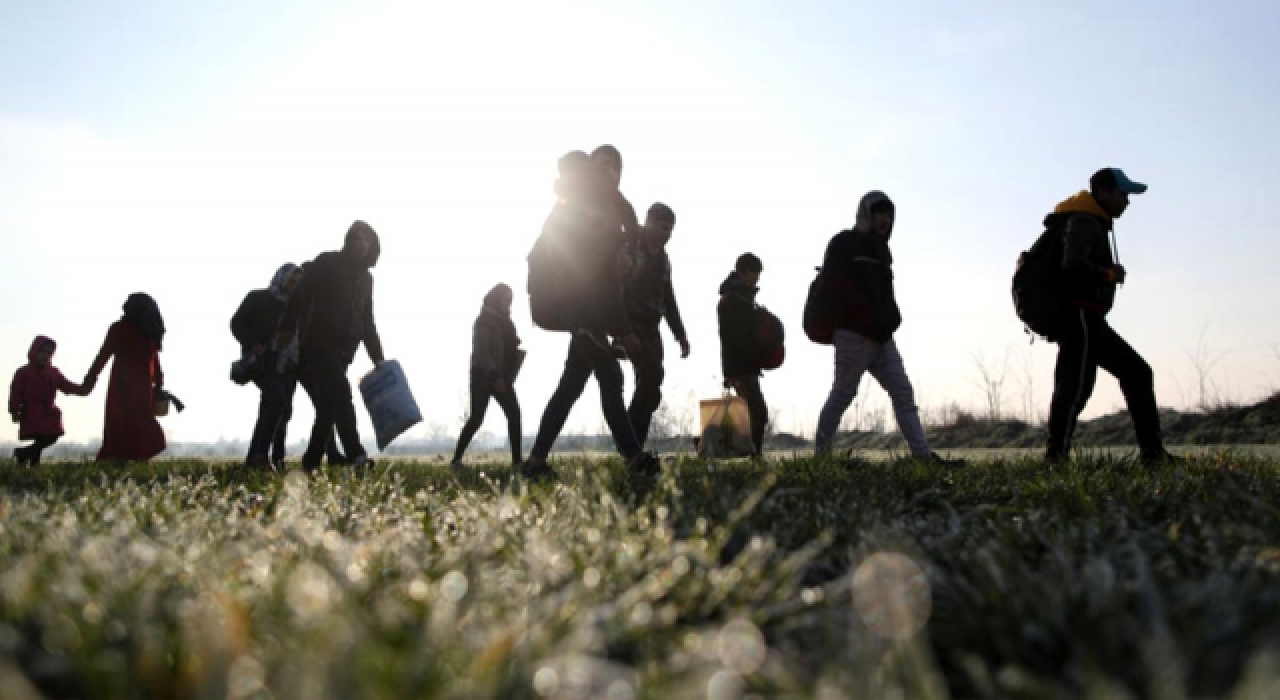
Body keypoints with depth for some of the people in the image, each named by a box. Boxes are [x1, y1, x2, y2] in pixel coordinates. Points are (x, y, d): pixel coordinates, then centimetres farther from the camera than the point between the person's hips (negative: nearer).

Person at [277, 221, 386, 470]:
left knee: (329, 406, 5)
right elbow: (299, 295, -6)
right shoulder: (328, 262, 1)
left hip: (343, 350, 6)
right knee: (341, 393, -21)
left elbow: (367, 322, 20)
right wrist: (286, 329, -16)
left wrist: (378, 359, 15)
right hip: (318, 344, -6)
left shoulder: (365, 278, 17)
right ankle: (355, 454, -32)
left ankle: (311, 461, 14)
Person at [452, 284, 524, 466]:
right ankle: (456, 458, -4)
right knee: (477, 417, -9)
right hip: (484, 375, -7)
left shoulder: (503, 321, 17)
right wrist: (495, 376, -25)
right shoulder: (484, 321, -7)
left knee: (514, 413, -4)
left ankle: (517, 458, -5)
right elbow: (482, 352, -17)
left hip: (500, 376, 7)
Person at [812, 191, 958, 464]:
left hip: (881, 337, 8)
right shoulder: (845, 243, -2)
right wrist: (869, 313, -21)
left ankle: (923, 454, 1)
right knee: (843, 393, -4)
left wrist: (891, 316, 6)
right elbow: (834, 284, -15)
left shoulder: (881, 250, 22)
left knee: (903, 392, 2)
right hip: (854, 335, -8)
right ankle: (821, 454, 5)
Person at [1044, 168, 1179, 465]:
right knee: (1077, 385, -16)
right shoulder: (1083, 221, -10)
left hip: (1091, 322, 11)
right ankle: (1056, 455, -18)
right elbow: (1073, 266, -26)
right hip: (1079, 316, -11)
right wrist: (1110, 274, -11)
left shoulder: (1094, 223, 22)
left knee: (1137, 372, 12)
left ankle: (1153, 452, 13)